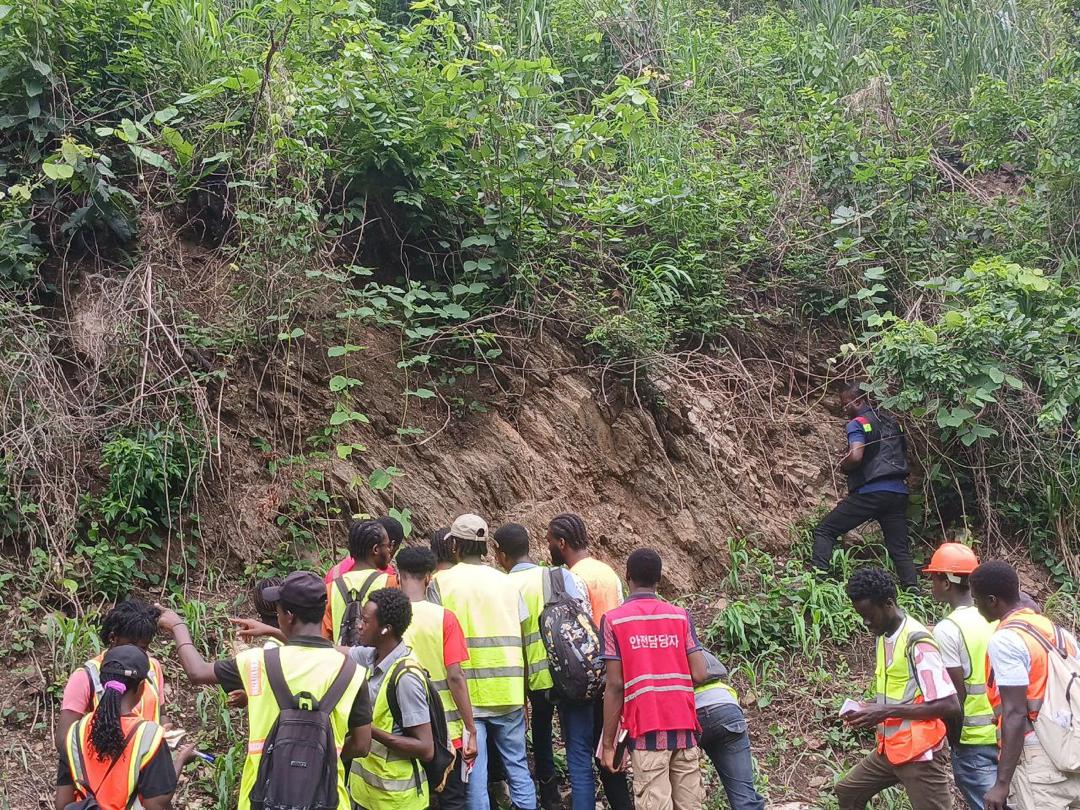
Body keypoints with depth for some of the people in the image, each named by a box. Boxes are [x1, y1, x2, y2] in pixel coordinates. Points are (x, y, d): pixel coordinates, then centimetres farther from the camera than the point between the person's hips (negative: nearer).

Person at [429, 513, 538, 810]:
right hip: (508, 691, 3)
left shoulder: (442, 582, -1)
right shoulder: (505, 581, 7)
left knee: (474, 771, 1)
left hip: (466, 693, -3)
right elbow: (521, 638, 5)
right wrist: (522, 695, 13)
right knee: (517, 765, 12)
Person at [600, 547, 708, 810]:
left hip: (647, 730, -3)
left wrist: (608, 742, 1)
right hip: (684, 726, 3)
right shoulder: (681, 616, 7)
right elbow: (700, 675, 1)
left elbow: (615, 685, -5)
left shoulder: (613, 620, 0)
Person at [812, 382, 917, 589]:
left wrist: (843, 465, 0)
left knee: (824, 531, 1)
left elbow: (856, 456, -20)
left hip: (870, 492, -7)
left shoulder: (858, 423, -4)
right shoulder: (893, 423, 19)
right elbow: (904, 457, 23)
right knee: (900, 549, 11)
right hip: (899, 492, 7)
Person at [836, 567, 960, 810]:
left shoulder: (917, 643, -20)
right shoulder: (883, 637, 7)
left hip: (919, 752, -10)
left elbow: (949, 706, -24)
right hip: (890, 747, 10)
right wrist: (871, 710, -1)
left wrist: (887, 712, -24)